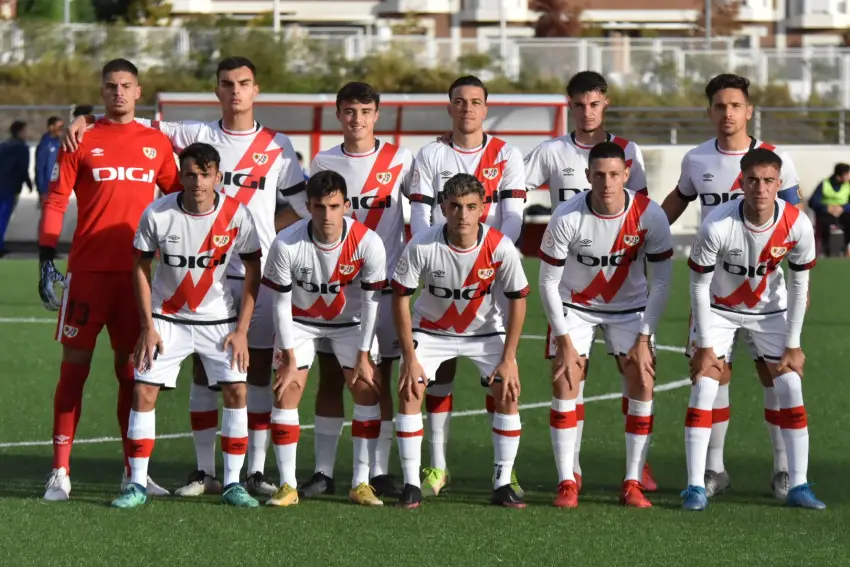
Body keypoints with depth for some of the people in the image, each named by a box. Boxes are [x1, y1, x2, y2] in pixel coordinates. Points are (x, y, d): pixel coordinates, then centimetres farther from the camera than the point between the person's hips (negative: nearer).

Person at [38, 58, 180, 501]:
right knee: (75, 365, -2)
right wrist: (46, 261, -8)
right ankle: (60, 472, -1)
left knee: (132, 366, 7)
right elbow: (55, 201, 0)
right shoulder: (82, 141, 2)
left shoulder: (157, 145, 9)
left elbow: (178, 199, 17)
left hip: (136, 270, 3)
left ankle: (134, 471, 13)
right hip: (87, 269, -3)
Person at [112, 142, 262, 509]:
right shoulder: (157, 214, -15)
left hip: (219, 319, 0)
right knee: (144, 391, -9)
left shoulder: (237, 215, -14)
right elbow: (141, 267, -3)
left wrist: (241, 329, -7)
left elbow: (253, 271, -3)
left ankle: (232, 484, 2)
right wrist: (148, 326, -8)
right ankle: (137, 485, -1)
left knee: (236, 390, -8)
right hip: (167, 318, 0)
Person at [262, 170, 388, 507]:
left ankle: (361, 484, 1)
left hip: (350, 321, 1)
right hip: (300, 320, -1)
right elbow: (281, 303, -17)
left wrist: (364, 356, -11)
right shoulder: (287, 244, -29)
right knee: (286, 392, -11)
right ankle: (287, 485, -4)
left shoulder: (368, 243, -27)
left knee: (367, 390, -7)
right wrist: (289, 359, -14)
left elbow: (371, 301, -14)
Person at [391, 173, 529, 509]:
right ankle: (411, 484, -10)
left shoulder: (500, 248, -24)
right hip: (430, 329, -1)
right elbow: (401, 298, -15)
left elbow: (517, 300, -11)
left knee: (508, 392, -14)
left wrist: (508, 359, -13)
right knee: (409, 390, -18)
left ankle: (502, 485, -5)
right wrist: (410, 357, -17)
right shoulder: (422, 247, -26)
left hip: (484, 330, 1)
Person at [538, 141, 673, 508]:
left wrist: (644, 338, -14)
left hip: (629, 307, 1)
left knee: (642, 382, -12)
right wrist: (564, 340, -15)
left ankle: (632, 483, -4)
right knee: (564, 381, -14)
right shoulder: (567, 218, -24)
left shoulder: (649, 216, -21)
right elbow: (548, 282, -14)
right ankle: (566, 483, -6)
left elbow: (662, 281, -11)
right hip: (574, 305, -1)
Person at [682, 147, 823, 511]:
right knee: (704, 385, -14)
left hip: (770, 310, 2)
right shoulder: (717, 226, -31)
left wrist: (793, 344, -7)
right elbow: (699, 286, -18)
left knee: (790, 386, -7)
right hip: (718, 309, -2)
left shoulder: (796, 225, -23)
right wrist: (705, 345, -15)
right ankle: (695, 487, -9)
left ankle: (798, 486, -1)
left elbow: (798, 284, -8)